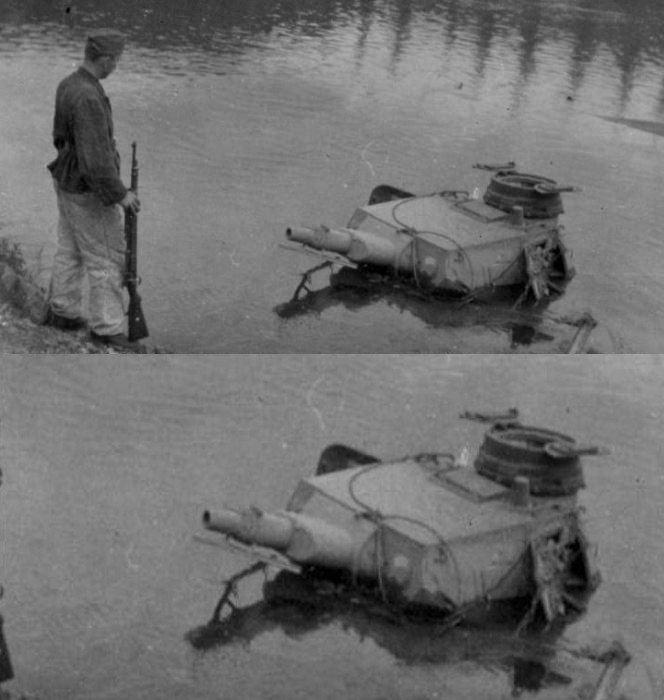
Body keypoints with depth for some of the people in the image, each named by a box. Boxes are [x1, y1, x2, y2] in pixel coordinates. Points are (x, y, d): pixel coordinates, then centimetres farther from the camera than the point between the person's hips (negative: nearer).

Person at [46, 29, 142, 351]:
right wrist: (120, 194, -21)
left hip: (68, 181, 9)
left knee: (70, 250, 20)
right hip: (88, 193, -9)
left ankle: (62, 312, 33)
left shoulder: (68, 85, 1)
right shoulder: (88, 98, -31)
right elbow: (96, 159, -32)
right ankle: (107, 328, 9)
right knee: (107, 259, 0)